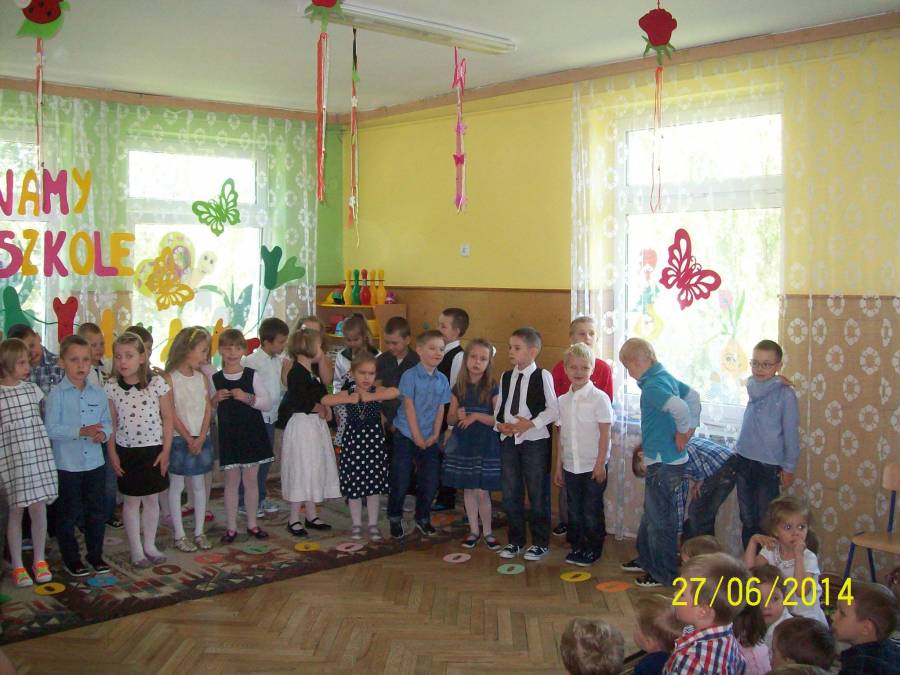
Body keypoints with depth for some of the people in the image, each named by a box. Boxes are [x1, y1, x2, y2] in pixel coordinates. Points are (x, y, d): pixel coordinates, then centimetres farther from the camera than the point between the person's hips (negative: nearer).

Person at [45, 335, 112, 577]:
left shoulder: (98, 393, 2)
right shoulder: (57, 394, -11)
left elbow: (107, 422, 7)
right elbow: (51, 429, -16)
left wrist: (103, 433, -15)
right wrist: (81, 431, -26)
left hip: (95, 463, 4)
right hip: (67, 464, -4)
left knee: (97, 511, 13)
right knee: (68, 513, 8)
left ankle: (95, 554, 29)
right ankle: (70, 558, 23)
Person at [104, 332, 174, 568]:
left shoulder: (157, 383, -10)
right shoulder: (111, 387, -4)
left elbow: (168, 418, -4)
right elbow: (111, 423, 2)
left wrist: (166, 450, -6)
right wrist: (112, 453, -1)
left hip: (154, 449, 0)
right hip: (126, 451, 1)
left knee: (151, 499, 10)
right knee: (132, 500, 9)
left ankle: (149, 545, 26)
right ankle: (136, 550, 20)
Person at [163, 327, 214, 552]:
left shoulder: (201, 377, 7)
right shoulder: (170, 378, -9)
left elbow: (208, 409, 4)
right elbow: (171, 414, -12)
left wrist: (200, 439, -7)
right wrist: (188, 439, -13)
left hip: (201, 439, 5)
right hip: (179, 439, -5)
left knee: (199, 485, 10)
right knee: (176, 487, 3)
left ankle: (199, 532, 19)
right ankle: (179, 535, 10)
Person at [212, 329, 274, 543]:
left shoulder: (252, 375, -2)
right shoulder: (215, 379, -1)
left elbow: (267, 403, -4)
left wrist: (248, 398, -18)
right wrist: (215, 400, -15)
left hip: (252, 433, 0)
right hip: (228, 435, 0)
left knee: (250, 479, 8)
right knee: (231, 480, 5)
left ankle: (252, 524, 20)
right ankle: (231, 527, 14)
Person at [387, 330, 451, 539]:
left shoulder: (442, 380, 3)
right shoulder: (410, 376, -12)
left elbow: (440, 409, 5)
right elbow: (409, 407, -13)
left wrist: (435, 435, -4)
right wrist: (418, 437, -13)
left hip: (429, 439, 4)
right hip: (406, 436, -4)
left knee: (430, 481, 7)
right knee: (400, 482, 1)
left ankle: (422, 518, 26)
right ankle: (395, 518, 20)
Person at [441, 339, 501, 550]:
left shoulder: (492, 388, -6)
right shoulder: (459, 387, 4)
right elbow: (450, 419, 8)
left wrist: (476, 415, -21)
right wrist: (459, 415, -14)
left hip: (485, 445, -3)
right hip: (463, 444, 4)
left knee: (482, 491, -4)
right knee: (468, 489, 10)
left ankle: (487, 531, 15)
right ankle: (474, 530, 24)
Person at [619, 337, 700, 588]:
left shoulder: (652, 385, -22)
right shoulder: (666, 377, 8)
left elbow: (681, 408, -38)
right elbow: (693, 396, 20)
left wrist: (682, 433, -21)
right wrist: (691, 427, 15)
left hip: (664, 464, -10)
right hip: (663, 460, 10)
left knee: (661, 519, 4)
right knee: (651, 513, 23)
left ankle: (664, 574, 17)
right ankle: (647, 559, 38)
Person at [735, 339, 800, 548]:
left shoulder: (785, 393, -10)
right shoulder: (751, 384, 7)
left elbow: (791, 432, -7)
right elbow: (757, 393, -14)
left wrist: (789, 468, -6)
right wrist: (775, 381, -7)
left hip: (769, 465, -5)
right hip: (744, 460, 5)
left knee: (765, 521, 3)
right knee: (747, 519, 15)